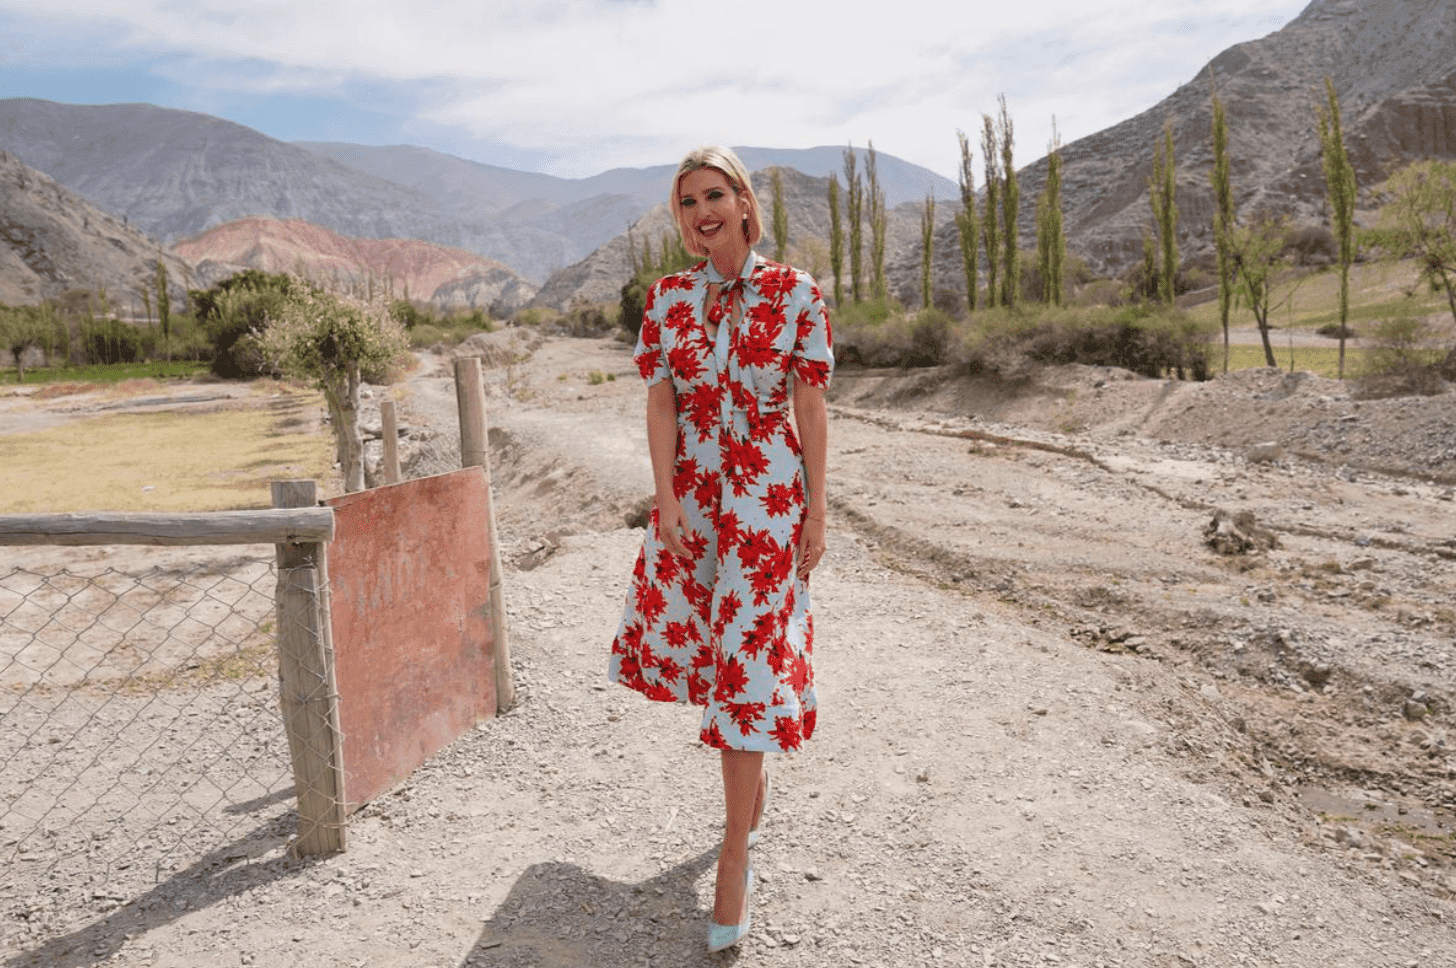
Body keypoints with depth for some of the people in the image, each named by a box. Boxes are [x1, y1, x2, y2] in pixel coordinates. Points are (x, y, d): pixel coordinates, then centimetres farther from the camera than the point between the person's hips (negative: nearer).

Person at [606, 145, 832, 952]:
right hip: (691, 493, 4)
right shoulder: (666, 299, 2)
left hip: (768, 497, -4)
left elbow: (811, 408, -5)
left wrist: (815, 512, -6)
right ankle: (751, 774, 43)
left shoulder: (794, 293, -6)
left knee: (748, 657, -4)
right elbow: (661, 404, 0)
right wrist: (666, 502, -8)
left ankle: (735, 854, 8)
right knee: (691, 637, 13)